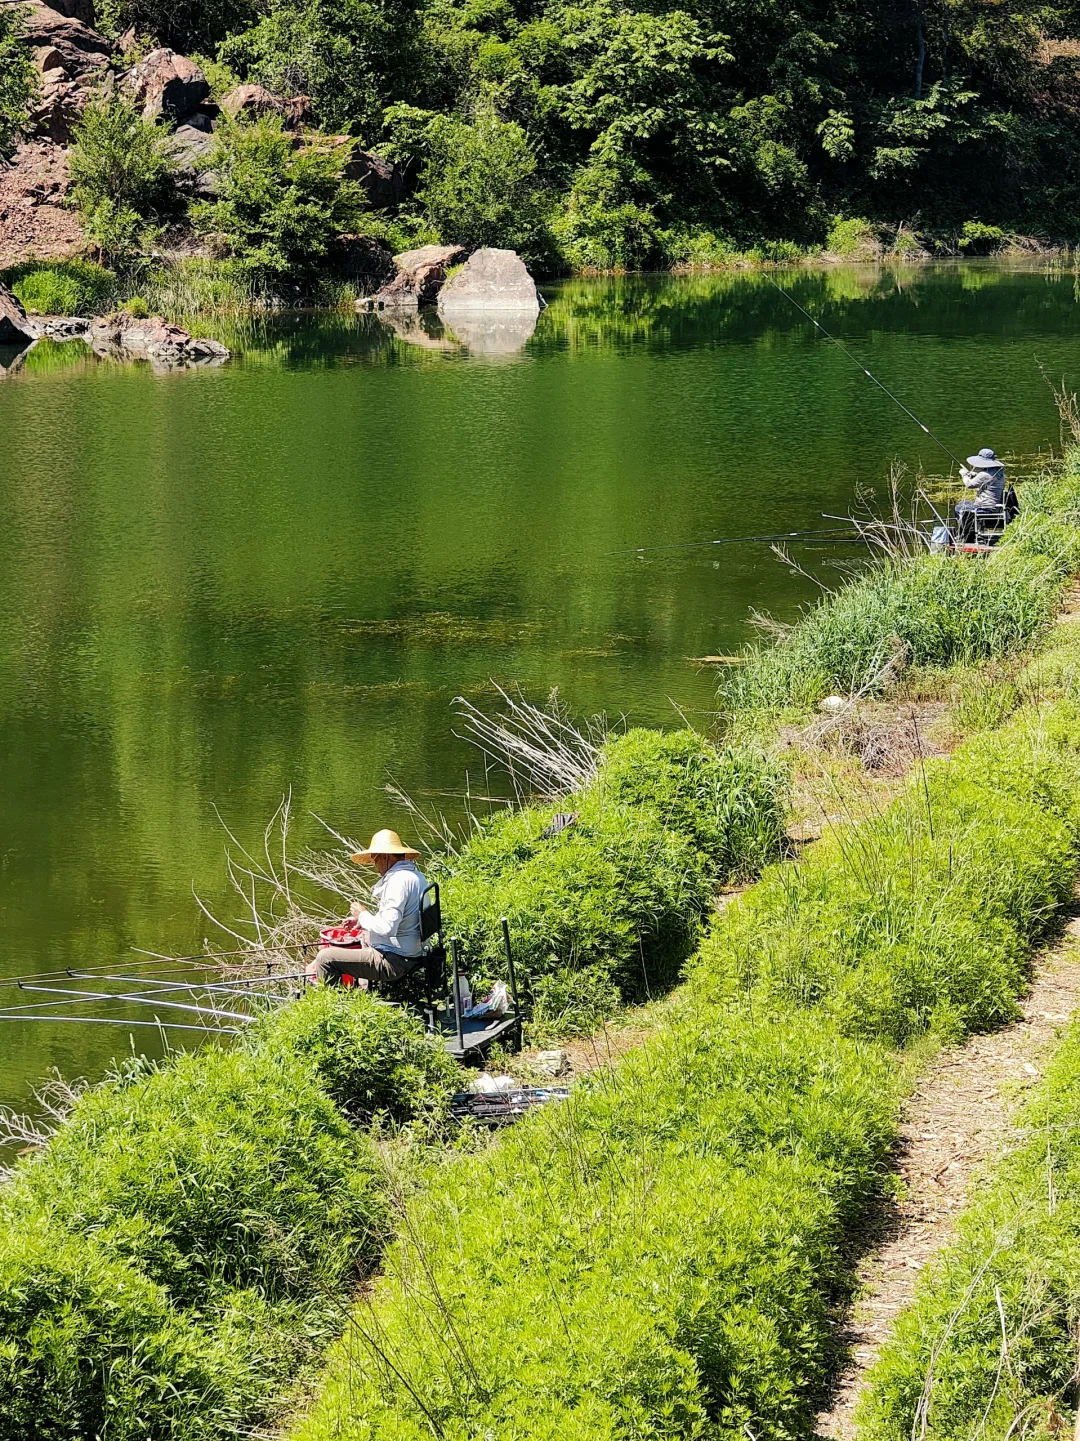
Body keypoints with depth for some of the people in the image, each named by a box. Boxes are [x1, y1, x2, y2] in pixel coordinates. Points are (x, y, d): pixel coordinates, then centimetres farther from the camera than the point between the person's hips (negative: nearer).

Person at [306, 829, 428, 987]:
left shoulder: (398, 881, -20)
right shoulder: (416, 876, 13)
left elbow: (387, 928, -27)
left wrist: (363, 916, -9)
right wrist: (362, 921, 14)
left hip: (393, 961, -11)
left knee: (325, 957, -11)